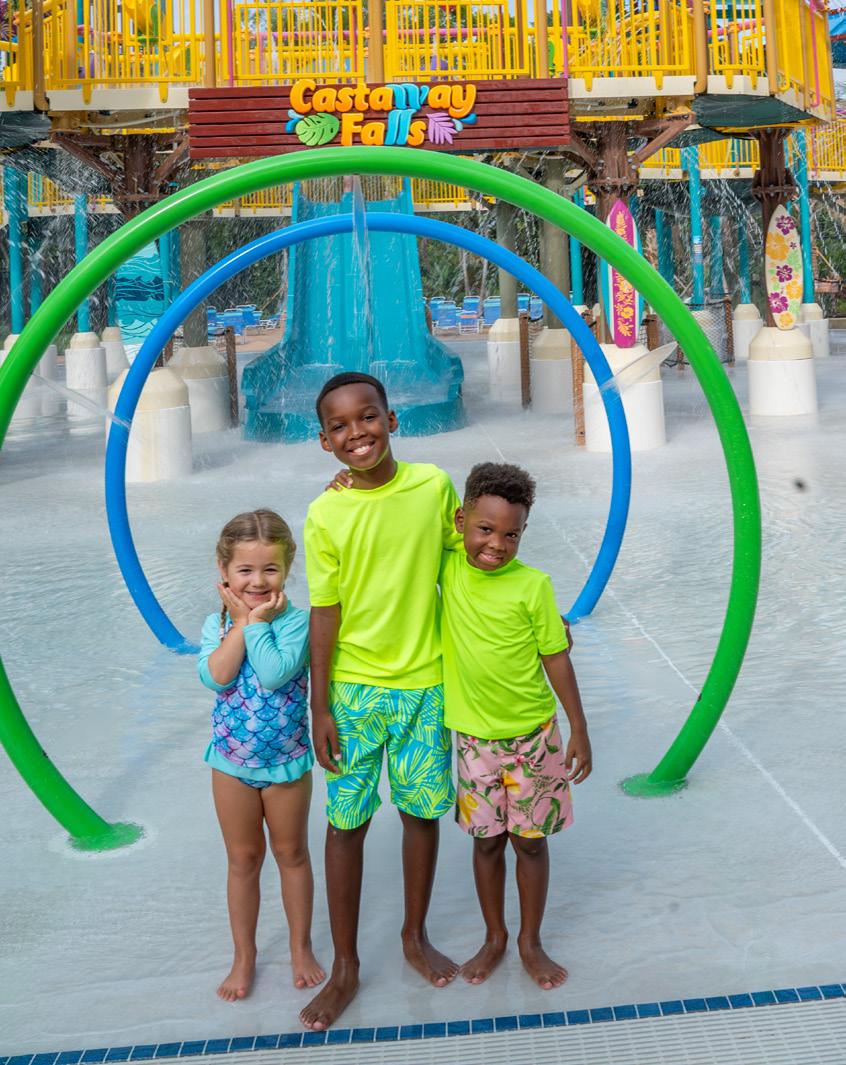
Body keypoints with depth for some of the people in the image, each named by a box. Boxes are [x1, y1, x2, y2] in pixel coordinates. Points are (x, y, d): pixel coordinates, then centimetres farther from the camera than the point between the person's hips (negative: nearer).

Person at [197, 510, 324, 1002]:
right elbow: (215, 676, -24)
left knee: (292, 853, 15)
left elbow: (275, 673, -32)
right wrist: (242, 620, -21)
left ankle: (301, 948, 33)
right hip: (231, 760, 2)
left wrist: (258, 621, -25)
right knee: (243, 859, 15)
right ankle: (244, 956, 31)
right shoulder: (218, 623, -6)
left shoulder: (295, 621, -16)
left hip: (286, 760, -2)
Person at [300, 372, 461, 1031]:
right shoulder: (326, 515, -10)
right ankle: (346, 967, 22)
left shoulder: (434, 485, -6)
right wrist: (320, 708, -5)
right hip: (354, 687, -1)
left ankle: (416, 936, 36)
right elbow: (326, 614, -7)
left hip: (425, 681, 2)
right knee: (347, 822, 6)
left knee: (422, 810, 13)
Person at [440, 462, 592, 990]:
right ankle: (494, 938, 33)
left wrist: (580, 732, -4)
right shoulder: (448, 566, -8)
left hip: (532, 735, -2)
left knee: (530, 840, 10)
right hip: (474, 736, 2)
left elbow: (557, 659, -7)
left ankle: (531, 941, 28)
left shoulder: (533, 585, -15)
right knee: (487, 840, 14)